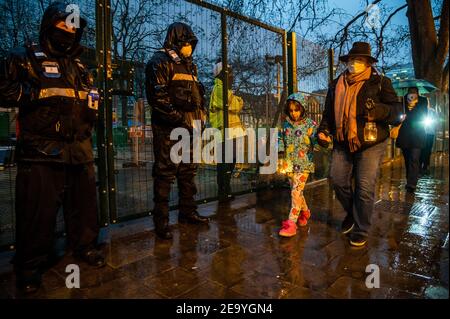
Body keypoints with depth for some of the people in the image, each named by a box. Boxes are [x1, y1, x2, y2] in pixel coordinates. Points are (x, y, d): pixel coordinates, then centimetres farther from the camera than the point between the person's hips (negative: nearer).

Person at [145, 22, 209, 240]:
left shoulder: (189, 65, 22)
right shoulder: (160, 62, -5)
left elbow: (196, 94, 26)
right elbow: (158, 97, -16)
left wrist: (199, 117, 11)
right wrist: (180, 119, -17)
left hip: (188, 126, 9)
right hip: (168, 127, -8)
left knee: (188, 171, 13)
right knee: (165, 173, -5)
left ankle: (187, 212, 26)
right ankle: (161, 221, 5)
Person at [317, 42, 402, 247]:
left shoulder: (380, 82, -2)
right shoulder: (336, 85, 11)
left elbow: (397, 112, -7)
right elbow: (328, 113, 20)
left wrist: (379, 110, -28)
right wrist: (323, 130, 3)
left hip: (370, 145, -4)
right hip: (342, 144, 5)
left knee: (365, 188, -3)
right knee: (338, 180, 5)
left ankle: (361, 231, 15)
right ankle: (351, 213, 35)